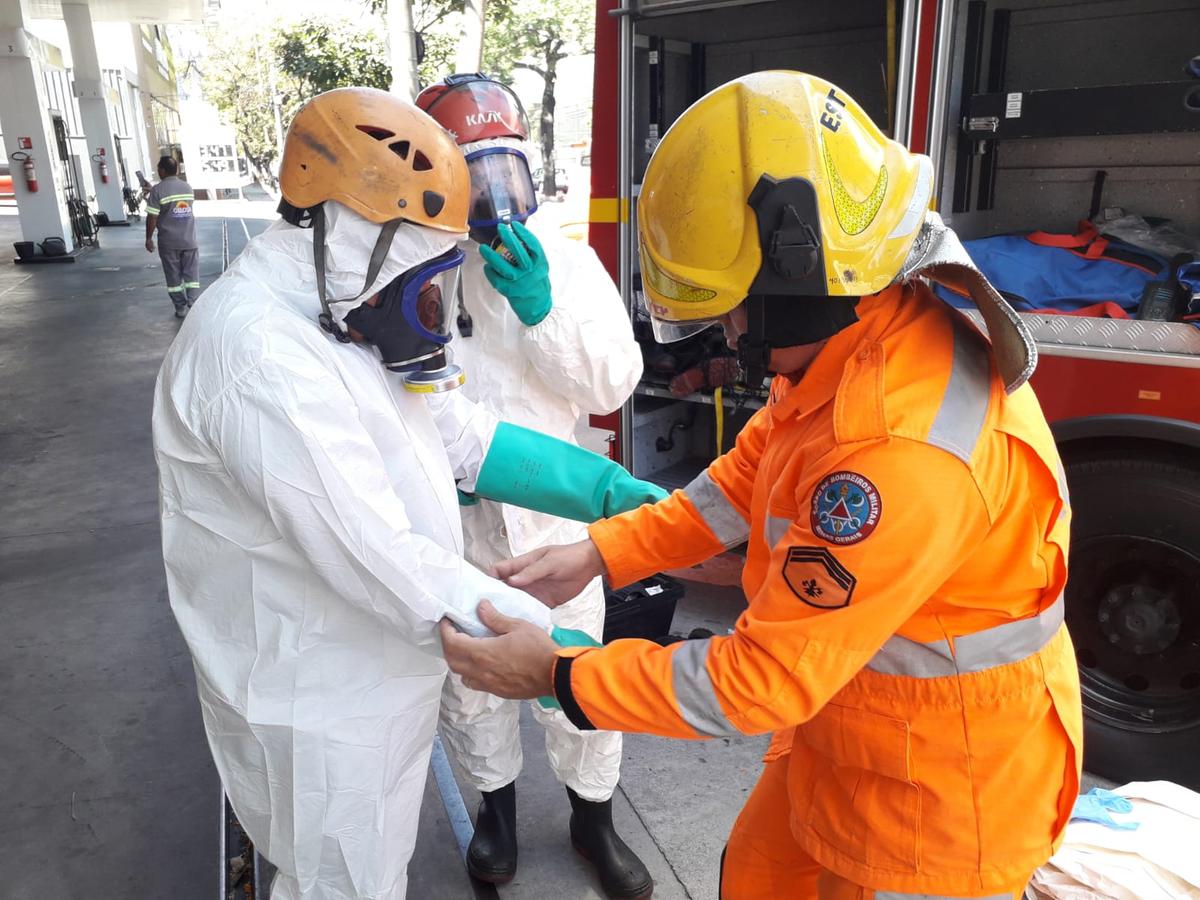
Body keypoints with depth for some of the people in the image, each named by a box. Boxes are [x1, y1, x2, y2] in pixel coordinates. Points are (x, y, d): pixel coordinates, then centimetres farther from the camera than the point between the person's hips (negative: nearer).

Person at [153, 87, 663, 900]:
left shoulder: (341, 318, 3)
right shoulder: (262, 357, -29)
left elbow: (467, 439, 3)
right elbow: (384, 562, -34)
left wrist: (616, 491, -3)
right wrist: (562, 651, -31)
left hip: (374, 677, 9)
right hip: (319, 707, -9)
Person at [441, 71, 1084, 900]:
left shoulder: (902, 452, -38)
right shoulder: (852, 350, -9)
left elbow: (762, 679, -31)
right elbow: (745, 481, 4)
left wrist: (558, 677, -21)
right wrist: (599, 553, -2)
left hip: (937, 793, -7)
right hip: (844, 732, 8)